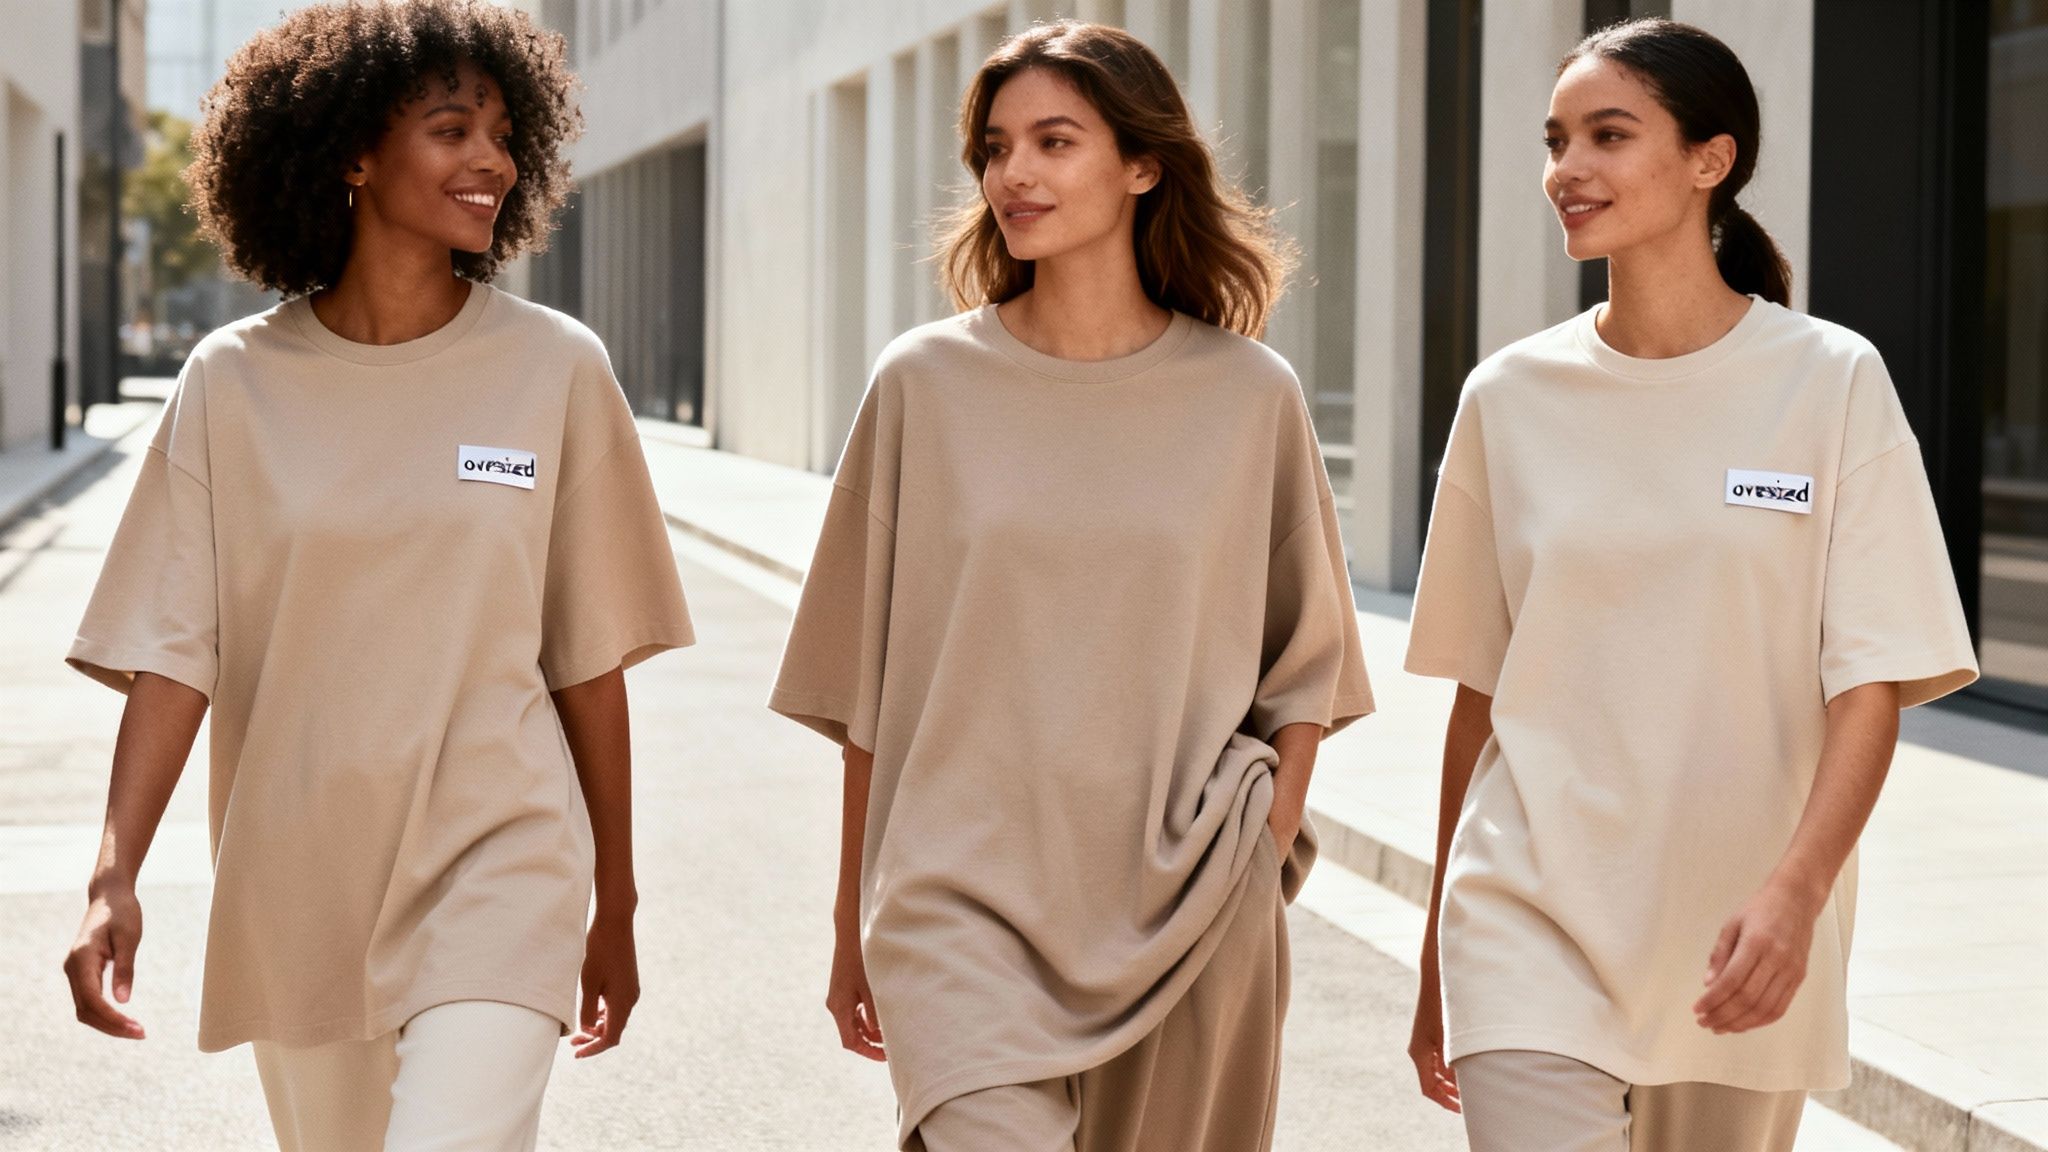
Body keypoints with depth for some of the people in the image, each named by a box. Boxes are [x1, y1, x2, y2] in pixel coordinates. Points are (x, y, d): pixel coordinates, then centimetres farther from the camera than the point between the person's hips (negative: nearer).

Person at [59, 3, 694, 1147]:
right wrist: (114, 879, -16)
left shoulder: (556, 368, -3)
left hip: (498, 867, -2)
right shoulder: (235, 382, -1)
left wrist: (615, 904, 8)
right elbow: (172, 651, -3)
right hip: (295, 887, 2)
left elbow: (589, 659, 3)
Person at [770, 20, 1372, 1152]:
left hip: (1187, 911, 1)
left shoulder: (1249, 394, 1)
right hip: (966, 902, -1)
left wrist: (1264, 850, 2)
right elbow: (867, 694, 7)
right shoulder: (925, 382, 1)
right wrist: (853, 921, 9)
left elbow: (1304, 664, 11)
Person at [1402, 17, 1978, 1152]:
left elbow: (1873, 685, -7)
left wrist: (1796, 892, -23)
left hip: (1741, 940, -1)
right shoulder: (1509, 396, 3)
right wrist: (1439, 962, 15)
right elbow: (1479, 690, 10)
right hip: (1529, 925, 1)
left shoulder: (1833, 382, -4)